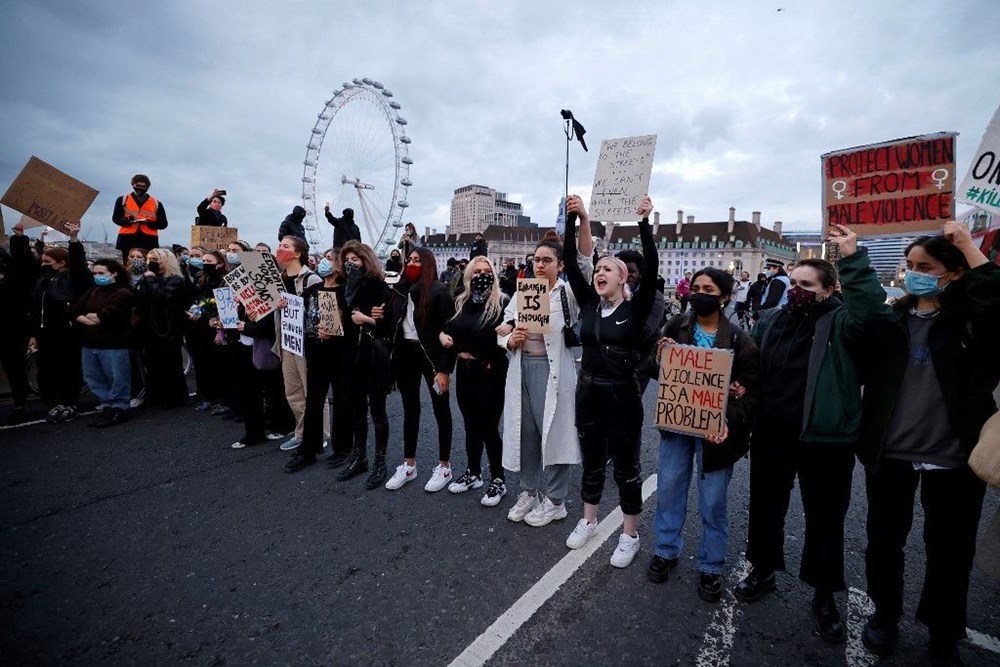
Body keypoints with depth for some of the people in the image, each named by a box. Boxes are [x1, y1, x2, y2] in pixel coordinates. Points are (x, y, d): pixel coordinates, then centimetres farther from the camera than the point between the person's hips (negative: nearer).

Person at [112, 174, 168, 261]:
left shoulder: (156, 203, 12)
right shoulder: (122, 200, 12)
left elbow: (163, 224, 9)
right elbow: (115, 218, 9)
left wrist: (149, 223, -11)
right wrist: (128, 221, -13)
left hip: (149, 240, 0)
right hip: (127, 239, 0)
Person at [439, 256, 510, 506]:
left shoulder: (502, 303, -8)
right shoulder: (462, 302, 9)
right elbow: (449, 329, 16)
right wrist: (442, 334, -4)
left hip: (490, 373, -5)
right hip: (465, 371, 6)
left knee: (488, 426, -1)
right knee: (471, 424, 16)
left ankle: (498, 480, 17)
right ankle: (473, 473, 33)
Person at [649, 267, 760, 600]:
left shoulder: (738, 340, -9)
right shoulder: (675, 326, -2)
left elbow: (752, 390, -8)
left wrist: (729, 422, -22)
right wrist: (661, 356, -18)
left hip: (715, 427, -2)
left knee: (712, 501, 9)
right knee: (668, 489, 13)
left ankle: (710, 567, 30)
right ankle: (666, 551, 35)